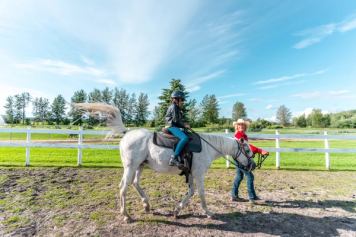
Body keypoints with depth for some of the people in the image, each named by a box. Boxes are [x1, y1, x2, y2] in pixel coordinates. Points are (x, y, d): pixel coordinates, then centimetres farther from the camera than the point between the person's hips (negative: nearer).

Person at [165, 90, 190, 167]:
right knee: (185, 138, -31)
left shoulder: (177, 108, 21)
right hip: (171, 127, -11)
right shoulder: (173, 107, -8)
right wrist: (184, 125, -7)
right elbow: (175, 120, -15)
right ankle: (174, 158, -31)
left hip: (175, 127, 11)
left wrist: (184, 124, 6)